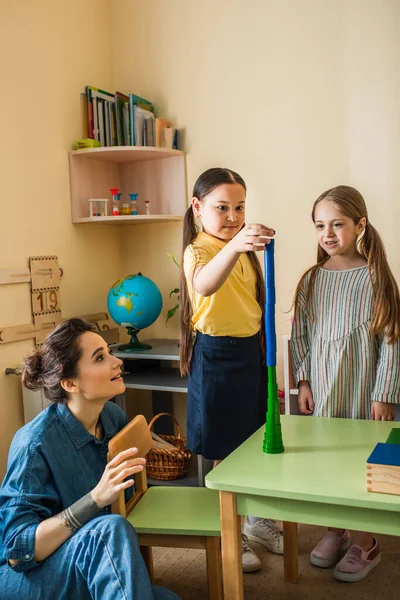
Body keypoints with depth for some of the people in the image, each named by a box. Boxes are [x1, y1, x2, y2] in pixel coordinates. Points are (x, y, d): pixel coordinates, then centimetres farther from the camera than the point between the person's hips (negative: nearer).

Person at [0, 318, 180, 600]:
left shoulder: (114, 416, -4)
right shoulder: (36, 443, -24)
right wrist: (96, 498, -34)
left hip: (89, 572, 5)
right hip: (25, 576, -5)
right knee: (111, 529, -33)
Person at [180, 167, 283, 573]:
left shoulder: (244, 251, 11)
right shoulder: (198, 249, -14)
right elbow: (203, 285, -40)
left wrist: (264, 352, 17)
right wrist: (233, 246, -57)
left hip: (252, 352, 7)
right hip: (217, 355, -7)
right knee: (226, 455, 5)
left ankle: (258, 520, 38)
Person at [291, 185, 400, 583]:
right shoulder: (311, 279, 2)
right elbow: (301, 336, 7)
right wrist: (303, 382, 3)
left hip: (363, 387, -3)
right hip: (322, 388, 4)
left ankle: (365, 542, 28)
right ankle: (335, 531, 34)